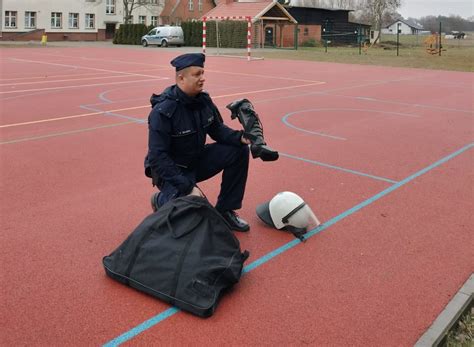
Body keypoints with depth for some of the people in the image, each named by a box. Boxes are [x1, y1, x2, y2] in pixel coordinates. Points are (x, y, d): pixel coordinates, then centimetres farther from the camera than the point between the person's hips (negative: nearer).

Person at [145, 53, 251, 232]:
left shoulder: (203, 100, -4)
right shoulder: (162, 111, -25)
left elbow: (217, 129, 8)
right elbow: (157, 157, -26)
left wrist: (239, 137, -15)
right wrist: (188, 187, -31)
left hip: (196, 160, 7)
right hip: (171, 170, -7)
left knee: (238, 150, -8)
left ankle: (224, 210, 3)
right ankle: (162, 199, 6)